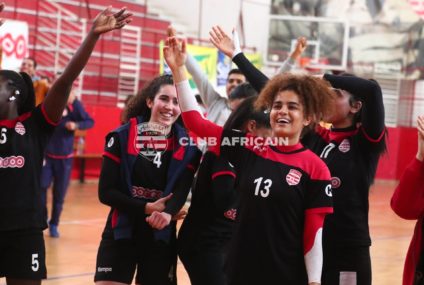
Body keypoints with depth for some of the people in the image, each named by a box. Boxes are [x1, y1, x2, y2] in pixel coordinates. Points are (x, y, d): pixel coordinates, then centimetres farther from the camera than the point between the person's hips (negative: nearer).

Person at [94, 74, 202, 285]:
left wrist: (167, 213, -37)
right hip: (120, 234, -1)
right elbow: (106, 192, -8)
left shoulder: (186, 146, -1)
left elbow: (181, 190, -15)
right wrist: (147, 208, -17)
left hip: (161, 238, 1)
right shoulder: (122, 137, -4)